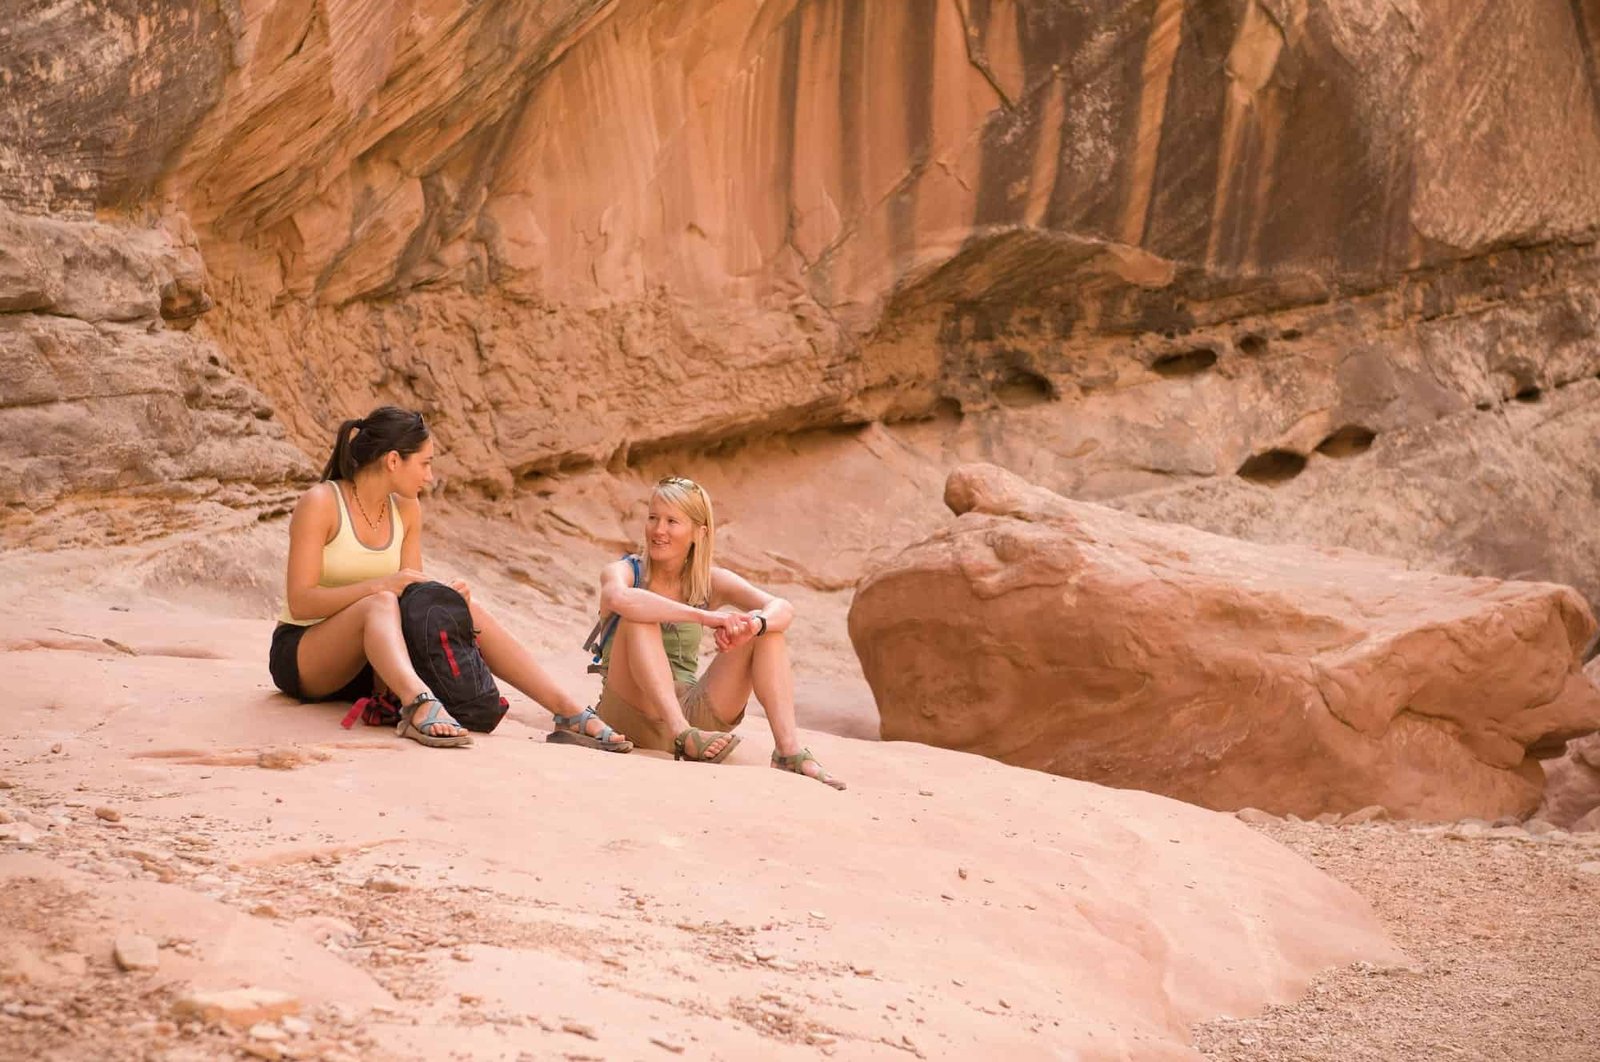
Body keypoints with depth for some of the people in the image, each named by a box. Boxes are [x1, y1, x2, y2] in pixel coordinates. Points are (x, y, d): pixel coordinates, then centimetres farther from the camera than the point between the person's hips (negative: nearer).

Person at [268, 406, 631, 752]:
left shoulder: (406, 510, 7)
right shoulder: (319, 504, -13)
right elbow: (300, 602, -20)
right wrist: (379, 585, -30)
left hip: (372, 661, 6)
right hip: (300, 654, -6)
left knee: (466, 611, -14)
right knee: (381, 603, -35)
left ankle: (568, 711, -25)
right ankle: (420, 704, -63)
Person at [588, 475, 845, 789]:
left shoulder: (711, 582, 6)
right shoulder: (623, 571, -4)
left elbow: (783, 608, -11)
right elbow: (619, 599, -32)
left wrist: (754, 623, -35)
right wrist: (704, 616, -39)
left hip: (690, 712, 4)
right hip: (632, 714, -4)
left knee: (768, 629, -9)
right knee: (640, 617, -27)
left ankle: (789, 748, -24)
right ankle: (683, 734, -42)